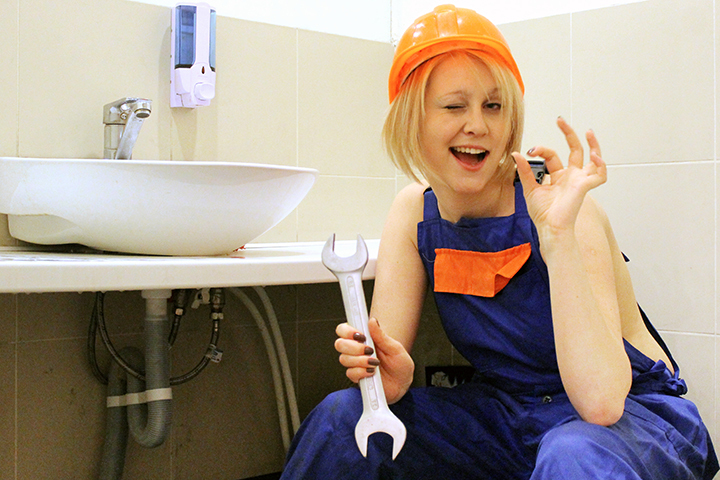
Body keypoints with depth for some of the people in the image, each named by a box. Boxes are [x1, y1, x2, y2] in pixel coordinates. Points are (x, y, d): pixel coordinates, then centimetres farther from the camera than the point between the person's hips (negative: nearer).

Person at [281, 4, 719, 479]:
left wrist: (556, 234, -35)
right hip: (506, 418, 5)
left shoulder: (559, 208, -20)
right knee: (340, 418, -16)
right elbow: (388, 360, -7)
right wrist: (392, 376, -31)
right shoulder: (415, 211, -4)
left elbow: (601, 402, -31)